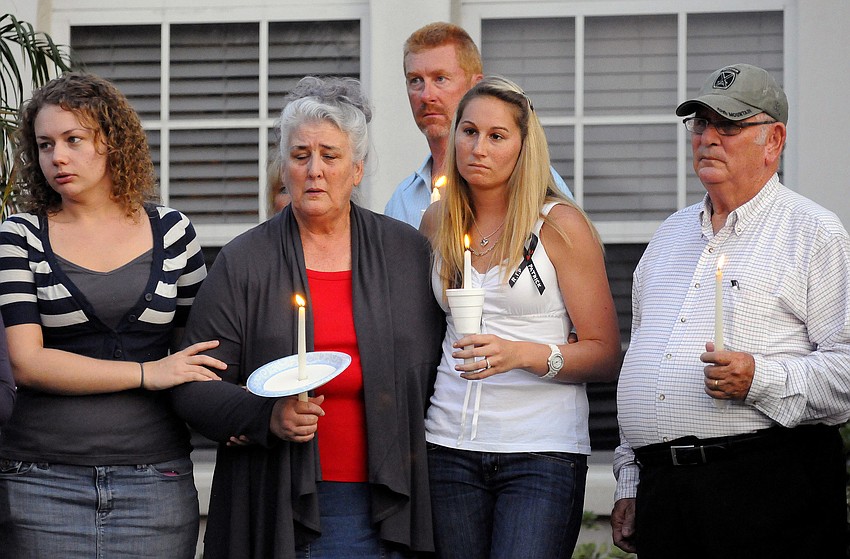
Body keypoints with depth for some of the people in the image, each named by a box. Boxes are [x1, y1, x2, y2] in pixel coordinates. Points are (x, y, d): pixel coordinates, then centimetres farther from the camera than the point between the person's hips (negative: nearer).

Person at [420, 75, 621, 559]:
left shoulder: (560, 224, -3)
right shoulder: (437, 223, 10)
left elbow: (606, 356, -4)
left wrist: (524, 354, -19)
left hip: (545, 450, -4)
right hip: (451, 443, 4)